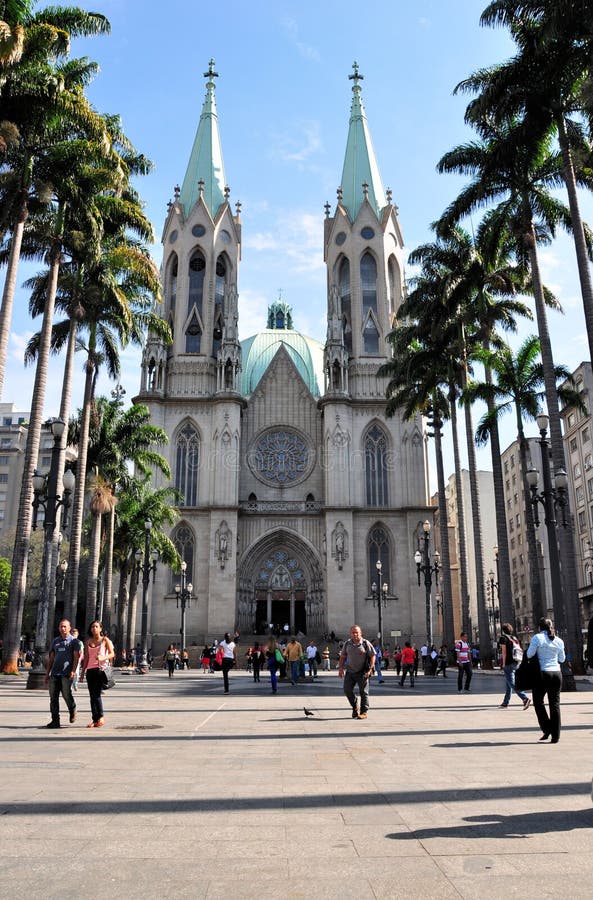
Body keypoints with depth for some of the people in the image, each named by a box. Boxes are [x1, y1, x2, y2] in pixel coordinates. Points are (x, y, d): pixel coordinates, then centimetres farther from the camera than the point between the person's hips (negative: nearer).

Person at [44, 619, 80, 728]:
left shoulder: (74, 641, 4)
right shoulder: (55, 641, 19)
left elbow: (76, 657, -4)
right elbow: (51, 659, 20)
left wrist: (73, 671, -16)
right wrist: (47, 673, 14)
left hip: (66, 674, -5)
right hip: (54, 673, 5)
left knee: (67, 695, -8)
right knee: (53, 697, 0)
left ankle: (73, 711, 19)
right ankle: (55, 721, 5)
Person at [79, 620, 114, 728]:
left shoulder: (105, 640, 4)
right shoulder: (88, 641, 15)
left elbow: (112, 654, -3)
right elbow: (86, 658, 17)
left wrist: (103, 657, -22)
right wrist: (82, 672, 13)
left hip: (101, 669, -5)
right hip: (90, 670, 5)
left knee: (96, 694, -12)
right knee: (92, 696, 4)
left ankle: (100, 717, 0)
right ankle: (95, 720, 8)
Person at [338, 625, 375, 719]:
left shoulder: (366, 643, -9)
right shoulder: (347, 643, 3)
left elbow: (373, 656, -5)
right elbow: (342, 656, 12)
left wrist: (370, 669, -11)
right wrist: (341, 668, 4)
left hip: (362, 673, -4)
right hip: (350, 672, 4)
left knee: (363, 692, 0)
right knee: (347, 690, 1)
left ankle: (363, 712, 8)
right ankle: (354, 707, 24)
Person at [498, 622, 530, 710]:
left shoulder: (503, 638, -5)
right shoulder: (514, 638, 15)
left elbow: (504, 652, -12)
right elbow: (520, 651, 13)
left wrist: (503, 664, -10)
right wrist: (518, 663, 15)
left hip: (508, 663, -8)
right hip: (516, 663, 8)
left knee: (512, 683, -9)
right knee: (509, 683, 14)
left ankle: (525, 699, -23)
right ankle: (506, 702, 20)